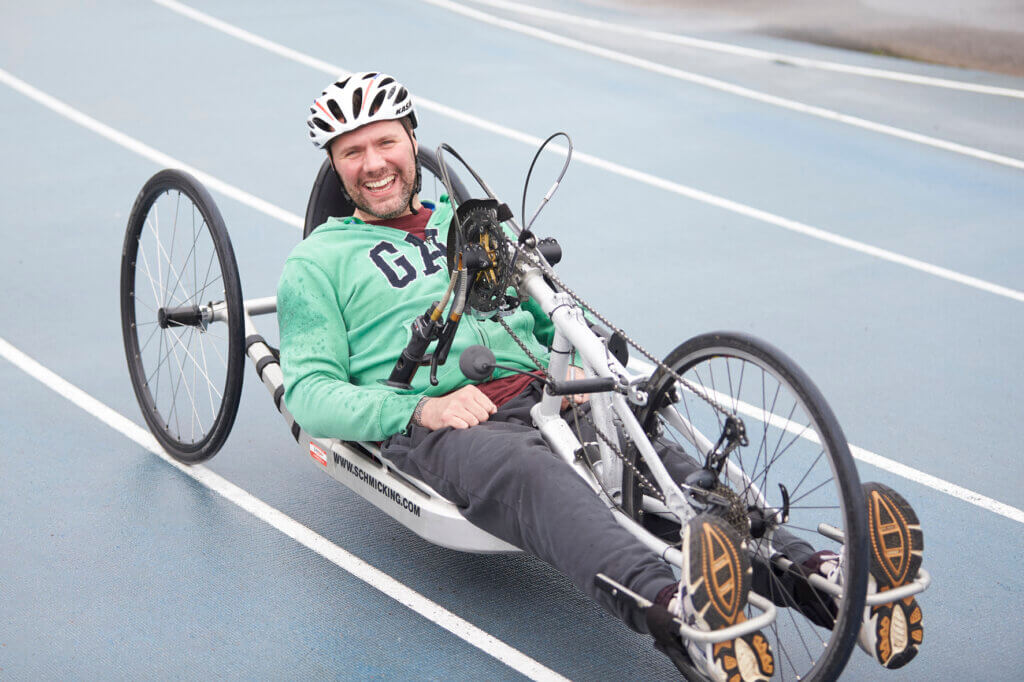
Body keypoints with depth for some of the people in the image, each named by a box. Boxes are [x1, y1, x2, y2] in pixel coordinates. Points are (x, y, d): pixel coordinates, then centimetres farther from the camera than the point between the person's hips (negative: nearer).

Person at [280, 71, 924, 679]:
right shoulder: (318, 263, 15)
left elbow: (556, 315, 29)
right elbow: (309, 392, 4)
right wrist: (420, 408, -13)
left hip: (541, 395, 5)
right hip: (430, 426, -4)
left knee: (660, 459, -27)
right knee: (537, 476, -39)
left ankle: (819, 572, -48)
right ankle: (673, 609, -67)